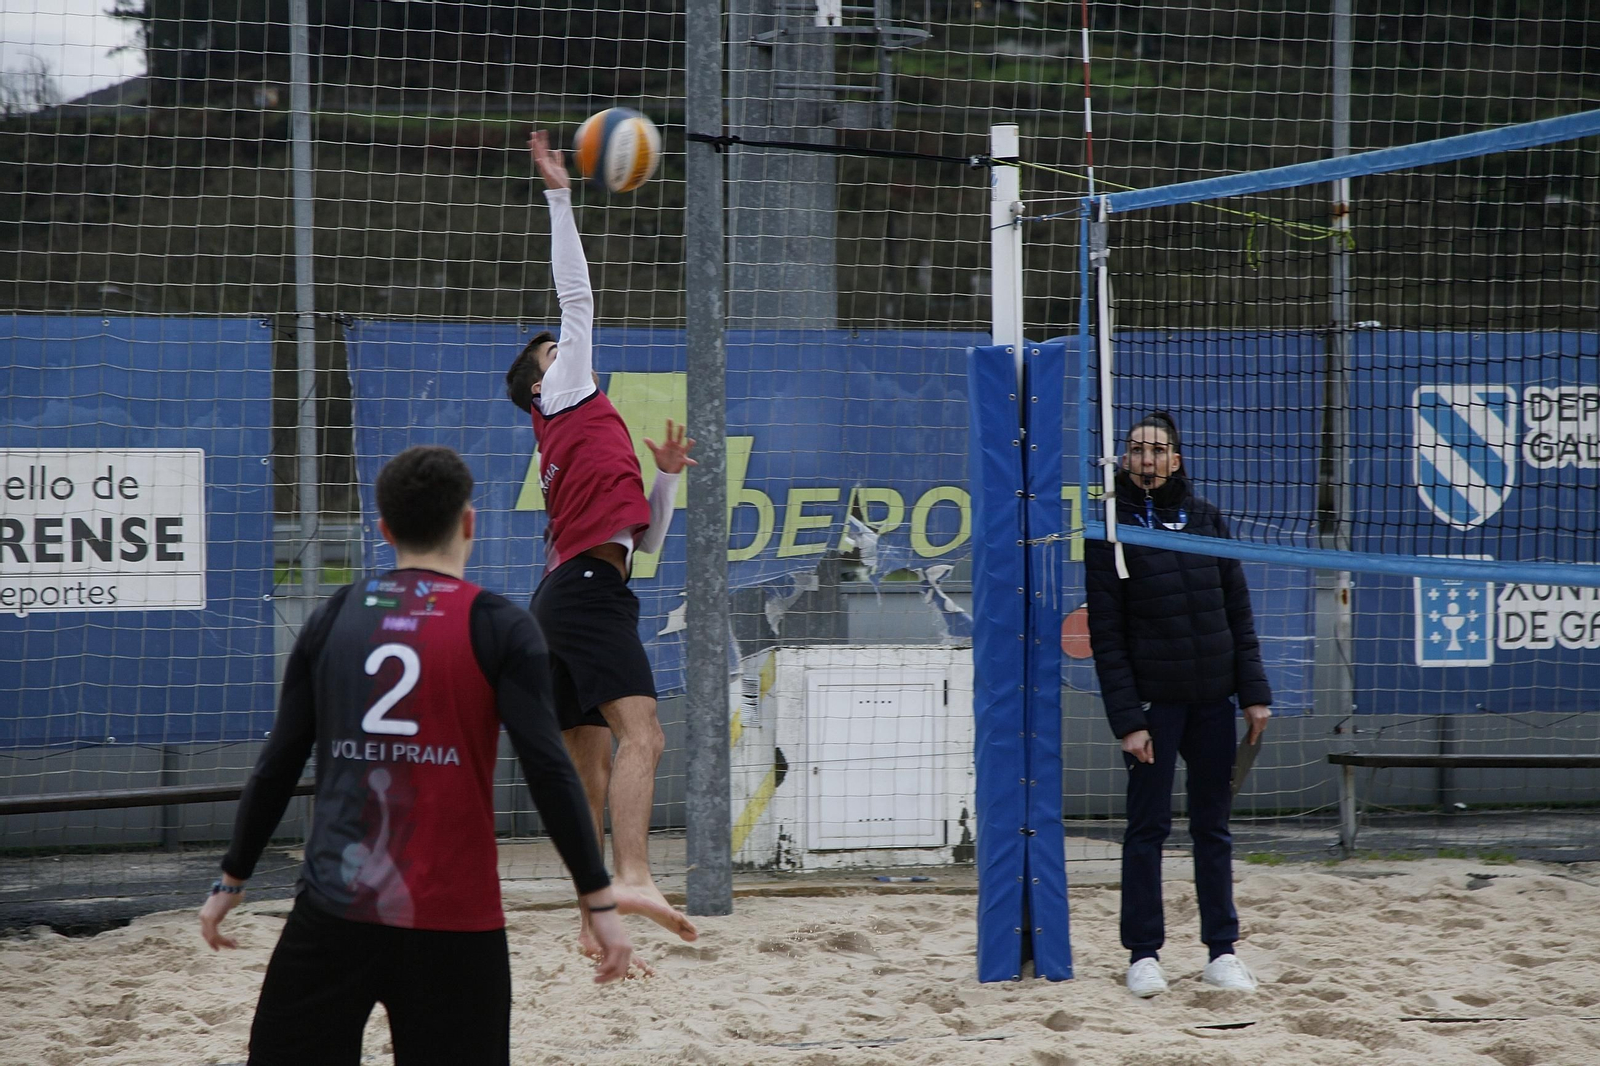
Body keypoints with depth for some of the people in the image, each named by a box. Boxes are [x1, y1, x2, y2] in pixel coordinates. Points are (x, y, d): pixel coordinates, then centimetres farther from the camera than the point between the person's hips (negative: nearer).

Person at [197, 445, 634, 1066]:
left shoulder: (335, 619, 7)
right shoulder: (498, 627, -1)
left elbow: (278, 765, 9)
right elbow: (548, 771, -9)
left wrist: (232, 880, 19)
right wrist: (599, 901, -5)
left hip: (334, 913, 2)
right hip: (453, 921, -2)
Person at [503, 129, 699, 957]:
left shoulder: (588, 435, 30)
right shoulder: (566, 400, 9)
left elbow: (647, 538, 30)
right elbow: (576, 296, 4)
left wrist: (668, 474, 18)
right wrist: (559, 195, 7)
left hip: (565, 597, 10)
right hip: (587, 587, -10)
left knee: (589, 768, 7)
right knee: (639, 732, -24)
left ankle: (593, 919, 7)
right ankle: (633, 878, -40)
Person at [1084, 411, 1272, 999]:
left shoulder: (1205, 519, 6)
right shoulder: (1111, 531, -3)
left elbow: (1238, 612, 9)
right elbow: (1106, 637, -6)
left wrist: (1254, 691, 3)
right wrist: (1126, 719, -13)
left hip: (1213, 698, 3)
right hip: (1153, 701, -3)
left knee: (1213, 827, 8)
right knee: (1148, 827, -1)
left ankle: (1222, 951, 14)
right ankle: (1144, 955, 5)